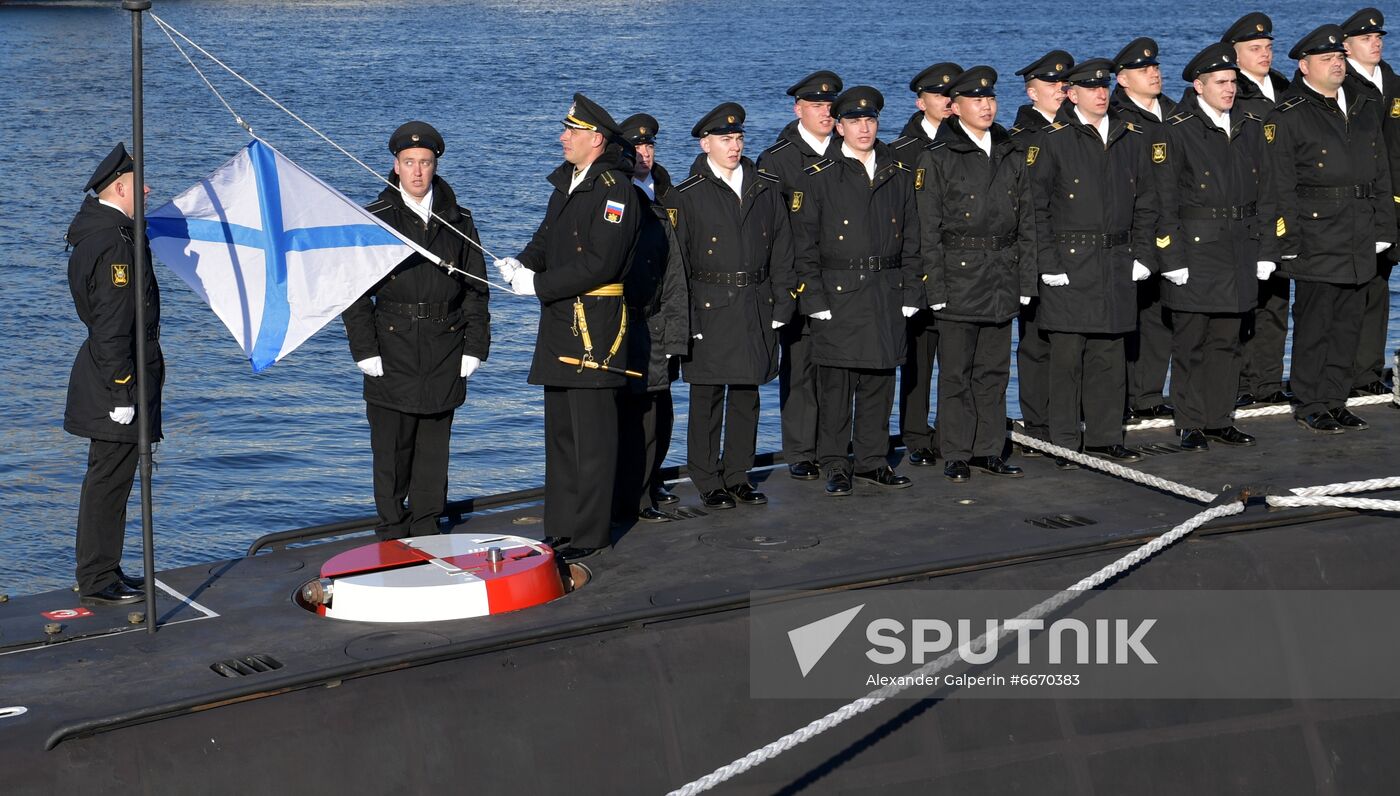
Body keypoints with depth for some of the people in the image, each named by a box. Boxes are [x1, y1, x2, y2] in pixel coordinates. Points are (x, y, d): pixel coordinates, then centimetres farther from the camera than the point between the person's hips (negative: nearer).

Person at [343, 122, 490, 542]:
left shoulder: (457, 221, 7)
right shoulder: (374, 218, -1)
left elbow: (476, 288, 10)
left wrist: (474, 346, 3)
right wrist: (365, 350, -8)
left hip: (445, 352, 2)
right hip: (392, 347, -2)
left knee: (434, 448, 9)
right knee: (391, 448, 0)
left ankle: (427, 531, 19)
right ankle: (392, 533, 11)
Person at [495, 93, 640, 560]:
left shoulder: (614, 190, -14)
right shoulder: (566, 182, 14)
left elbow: (599, 264, -21)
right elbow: (548, 237, 22)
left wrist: (539, 285, -17)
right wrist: (523, 264, 0)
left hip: (595, 324, -10)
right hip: (559, 320, 10)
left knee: (591, 434, -4)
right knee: (560, 430, 14)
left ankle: (589, 534, 3)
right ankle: (561, 529, 23)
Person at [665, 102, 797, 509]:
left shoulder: (766, 188, 7)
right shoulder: (687, 195, -4)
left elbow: (782, 249, 10)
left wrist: (782, 303, 4)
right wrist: (685, 318, -8)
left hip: (756, 306, 4)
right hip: (709, 307, -3)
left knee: (747, 395, 10)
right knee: (707, 398, 1)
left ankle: (738, 475, 20)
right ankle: (708, 483, 10)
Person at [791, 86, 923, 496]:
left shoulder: (898, 175, 10)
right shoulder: (820, 178, -1)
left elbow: (911, 239, 12)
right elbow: (805, 244, -3)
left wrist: (910, 292, 5)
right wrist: (815, 299, -10)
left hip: (886, 293, 3)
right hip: (838, 294, -3)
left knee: (879, 381, 8)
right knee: (836, 384, 0)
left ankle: (873, 461, 19)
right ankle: (835, 466, 9)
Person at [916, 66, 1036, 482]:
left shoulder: (1011, 156, 11)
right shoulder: (936, 159, -3)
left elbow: (1026, 223, 12)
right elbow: (928, 230, -6)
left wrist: (1026, 280, 6)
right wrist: (936, 287, -11)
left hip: (1002, 280, 5)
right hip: (959, 276, -5)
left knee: (994, 370, 10)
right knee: (956, 372, 1)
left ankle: (989, 450, 18)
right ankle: (957, 456, 8)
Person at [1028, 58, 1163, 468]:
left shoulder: (1130, 139, 11)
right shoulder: (1053, 140, -3)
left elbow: (1145, 203, 16)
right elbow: (1037, 207, -5)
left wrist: (1140, 254, 7)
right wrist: (1049, 262, -11)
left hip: (1117, 265, 4)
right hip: (1070, 264, -4)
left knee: (1109, 353, 9)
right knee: (1067, 355, -2)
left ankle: (1105, 437, 18)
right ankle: (1065, 444, 6)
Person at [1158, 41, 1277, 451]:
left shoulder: (1250, 127, 10)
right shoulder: (1177, 130, -7)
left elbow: (1264, 192, 13)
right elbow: (1165, 199, -9)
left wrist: (1265, 250, 7)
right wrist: (1172, 259, -13)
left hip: (1238, 250, 5)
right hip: (1195, 250, -5)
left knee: (1227, 340, 11)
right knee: (1190, 342, 1)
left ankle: (1219, 420, 19)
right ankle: (1190, 425, 9)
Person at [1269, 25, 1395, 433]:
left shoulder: (1364, 108, 15)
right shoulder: (1287, 116, -6)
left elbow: (1381, 174, 17)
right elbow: (1281, 186, -10)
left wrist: (1383, 229, 11)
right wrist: (1289, 242, -14)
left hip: (1359, 242, 6)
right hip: (1317, 241, -6)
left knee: (1348, 323, 10)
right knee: (1313, 323, 0)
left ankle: (1335, 400, 20)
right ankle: (1309, 405, 10)